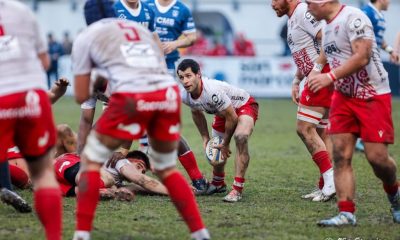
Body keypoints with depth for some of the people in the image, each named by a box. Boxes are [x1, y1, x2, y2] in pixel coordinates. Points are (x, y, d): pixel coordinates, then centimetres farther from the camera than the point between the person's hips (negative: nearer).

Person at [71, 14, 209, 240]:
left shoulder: (86, 37, 17)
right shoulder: (141, 29, 30)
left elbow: (81, 96, 17)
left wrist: (96, 88, 37)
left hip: (133, 98, -4)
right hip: (169, 93, 4)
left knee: (91, 162, 14)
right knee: (167, 169, 24)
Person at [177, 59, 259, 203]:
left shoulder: (213, 91, -40)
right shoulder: (185, 96, -17)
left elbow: (232, 117, -29)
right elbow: (196, 113, 7)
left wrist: (225, 144, -16)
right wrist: (205, 138, 3)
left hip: (244, 106, -8)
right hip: (223, 112, 8)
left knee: (241, 137, -34)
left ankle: (237, 189, -29)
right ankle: (218, 183, 42)